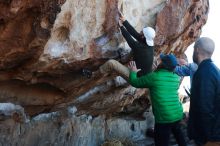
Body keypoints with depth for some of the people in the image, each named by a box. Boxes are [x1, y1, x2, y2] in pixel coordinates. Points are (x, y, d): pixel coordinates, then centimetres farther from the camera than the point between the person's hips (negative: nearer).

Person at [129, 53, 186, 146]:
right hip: (178, 114, 6)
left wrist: (133, 72, 20)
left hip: (164, 117, -6)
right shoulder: (176, 78, 6)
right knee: (178, 134, 31)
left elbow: (135, 82, 0)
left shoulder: (154, 77, -11)